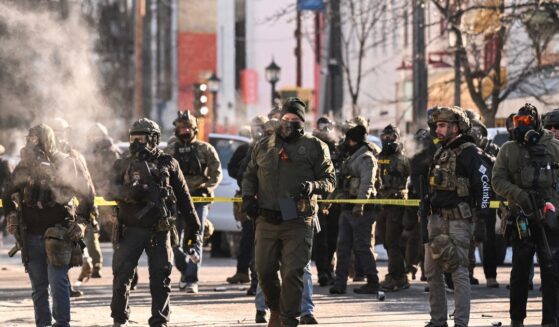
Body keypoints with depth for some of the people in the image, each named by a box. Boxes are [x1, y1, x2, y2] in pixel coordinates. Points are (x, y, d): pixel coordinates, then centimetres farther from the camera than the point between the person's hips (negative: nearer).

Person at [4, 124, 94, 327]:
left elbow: (86, 194, 4)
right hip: (31, 234, 4)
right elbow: (8, 195, 21)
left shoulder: (67, 164, -2)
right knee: (38, 286, 8)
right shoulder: (24, 166, 7)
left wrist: (81, 222, -3)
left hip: (59, 233, -4)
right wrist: (11, 217, 8)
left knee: (58, 282, -12)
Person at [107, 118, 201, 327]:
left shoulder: (168, 164, 7)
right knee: (121, 275, 1)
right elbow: (110, 191, -5)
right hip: (130, 230, 1)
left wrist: (194, 228, 8)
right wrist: (129, 192, -25)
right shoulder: (123, 165, 9)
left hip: (159, 231, -1)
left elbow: (183, 198, 10)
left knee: (160, 278, 0)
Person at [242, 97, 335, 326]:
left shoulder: (314, 147, 3)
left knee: (293, 272, -8)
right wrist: (248, 196, 5)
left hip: (298, 222, -3)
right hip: (267, 220, 3)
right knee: (264, 270, 6)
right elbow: (249, 176, 23)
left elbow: (330, 180, 3)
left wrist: (313, 186, -17)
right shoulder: (263, 147, 13)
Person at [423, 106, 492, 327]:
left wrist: (482, 210, -20)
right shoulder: (441, 153, 16)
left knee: (459, 271, -9)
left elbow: (483, 180, -16)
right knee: (432, 271, 10)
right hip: (437, 218, 9)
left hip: (458, 220, -9)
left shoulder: (468, 152, -10)